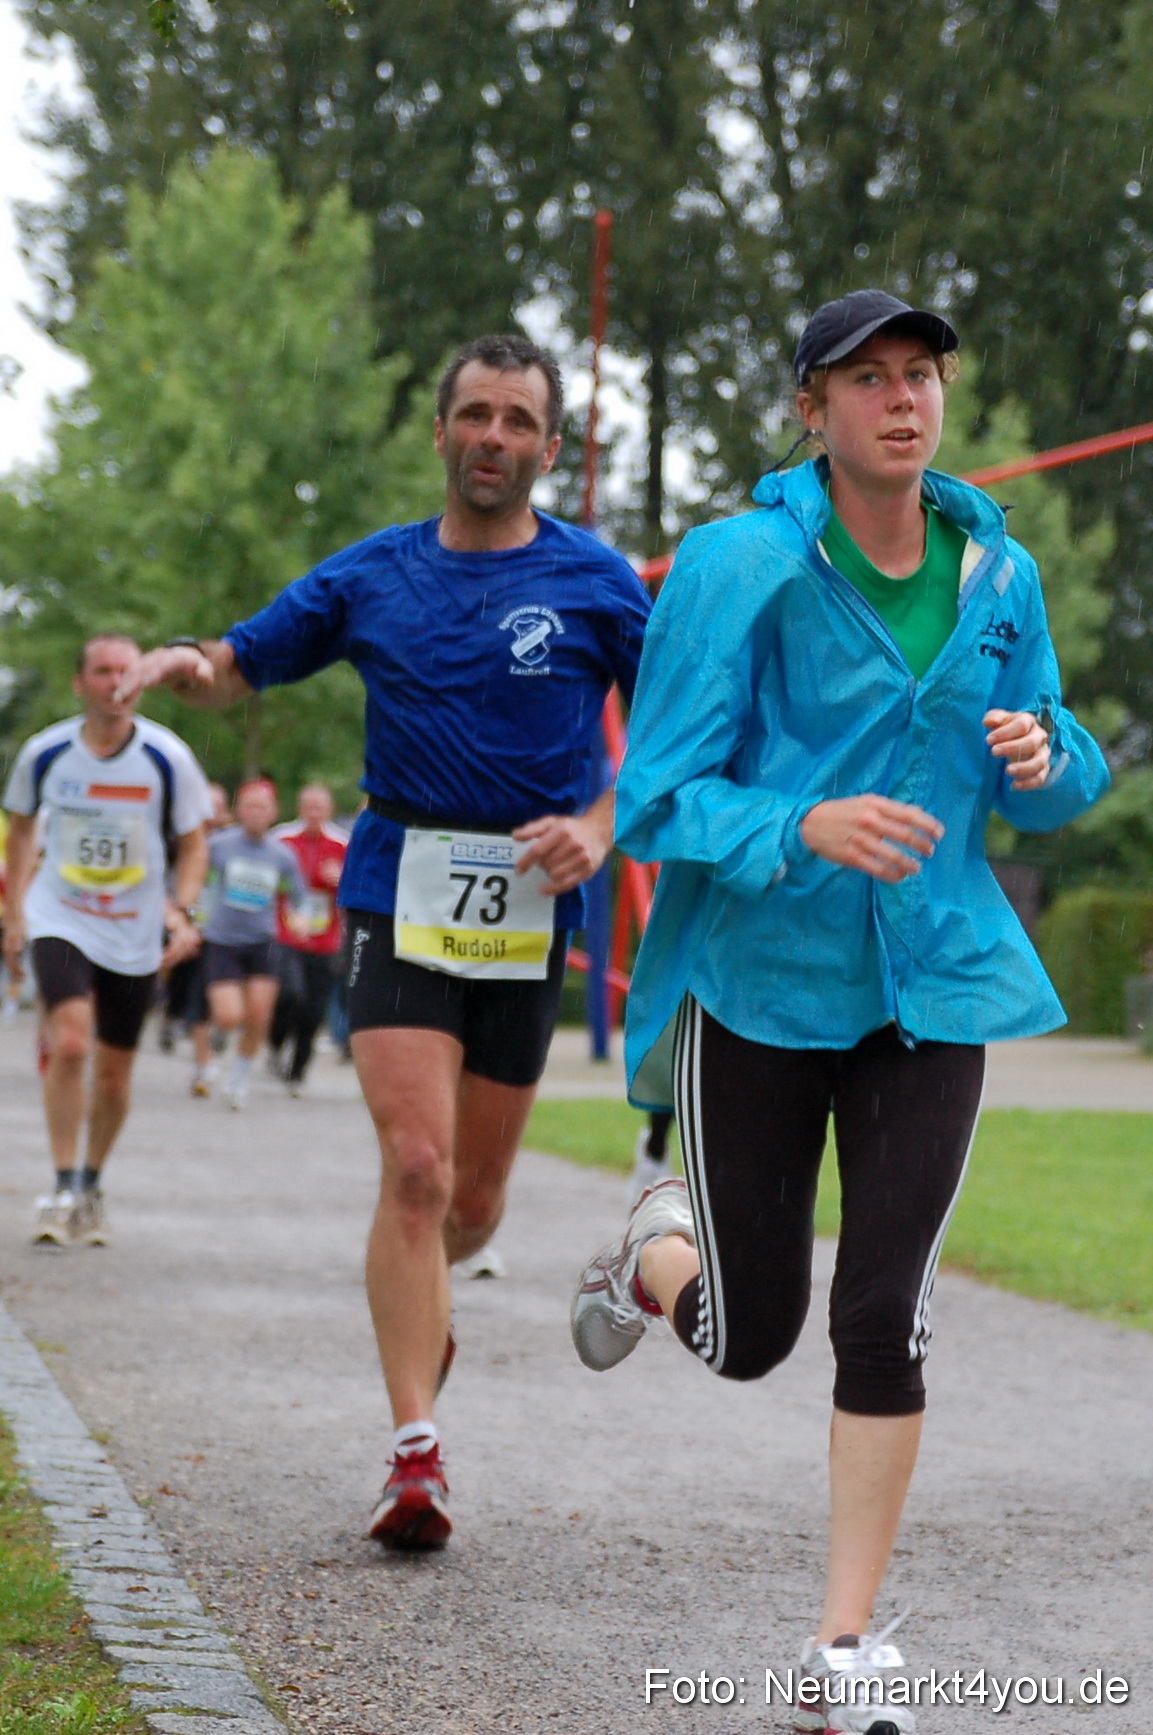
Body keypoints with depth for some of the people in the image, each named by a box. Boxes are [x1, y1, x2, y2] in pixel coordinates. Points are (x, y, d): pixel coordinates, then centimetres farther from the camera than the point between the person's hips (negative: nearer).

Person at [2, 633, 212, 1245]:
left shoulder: (168, 758, -10)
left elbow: (192, 845, 2)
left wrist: (181, 908, -14)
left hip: (134, 934, 1)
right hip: (59, 920, -1)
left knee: (114, 1074, 8)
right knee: (69, 1043, -22)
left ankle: (91, 1184, 31)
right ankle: (63, 1189, -11)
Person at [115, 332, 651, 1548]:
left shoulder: (595, 582, 2)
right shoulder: (373, 576, 7)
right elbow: (245, 663, 14)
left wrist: (601, 825, -11)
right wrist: (186, 665, -10)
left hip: (529, 906, 1)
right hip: (401, 891, 0)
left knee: (476, 1195, 9)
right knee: (415, 1164, -16)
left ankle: (414, 1303, 45)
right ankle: (415, 1454, -15)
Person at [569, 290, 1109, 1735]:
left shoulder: (997, 573, 4)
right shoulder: (741, 566, -11)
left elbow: (1059, 792, 15)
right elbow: (657, 801, -13)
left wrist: (1043, 754, -9)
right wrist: (807, 827, -31)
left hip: (935, 980, 3)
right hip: (758, 980, -2)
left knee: (886, 1319, -7)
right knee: (748, 1336, 6)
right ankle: (659, 1253, 44)